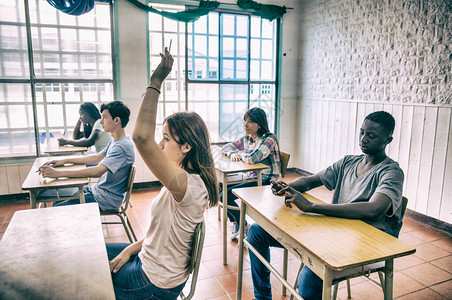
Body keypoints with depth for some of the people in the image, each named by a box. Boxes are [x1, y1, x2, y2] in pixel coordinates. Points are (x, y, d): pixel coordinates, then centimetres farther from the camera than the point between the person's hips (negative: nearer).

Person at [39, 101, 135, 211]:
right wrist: (65, 160, 11)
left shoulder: (123, 146, -25)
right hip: (97, 190, 9)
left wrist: (59, 173, -31)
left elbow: (97, 171, -33)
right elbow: (97, 158, 19)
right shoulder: (115, 141, 9)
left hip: (106, 200, -9)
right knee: (57, 201, 14)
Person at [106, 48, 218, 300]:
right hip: (150, 261, 8)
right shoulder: (189, 180, -3)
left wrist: (157, 80, -39)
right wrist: (132, 249, 1)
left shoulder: (187, 185, -34)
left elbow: (142, 137, -46)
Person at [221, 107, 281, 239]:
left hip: (266, 182, -9)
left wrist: (241, 154, -11)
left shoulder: (269, 139, -18)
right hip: (251, 177, 9)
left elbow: (252, 158, -34)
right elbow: (225, 147, 16)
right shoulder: (247, 139, 7)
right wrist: (232, 154, -7)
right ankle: (236, 223, 14)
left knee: (225, 196, -15)